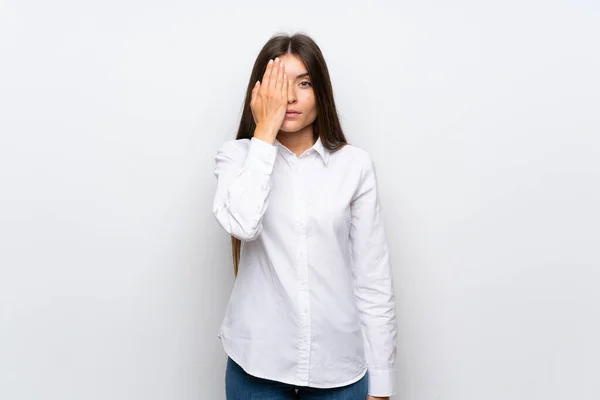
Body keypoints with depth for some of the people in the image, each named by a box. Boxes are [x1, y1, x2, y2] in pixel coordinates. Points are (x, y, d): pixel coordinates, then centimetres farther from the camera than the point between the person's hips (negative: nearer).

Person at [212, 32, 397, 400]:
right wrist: (264, 133, -16)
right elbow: (241, 224, -23)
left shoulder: (355, 164, -3)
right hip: (258, 362, 0)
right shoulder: (238, 156, -1)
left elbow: (374, 280, -2)